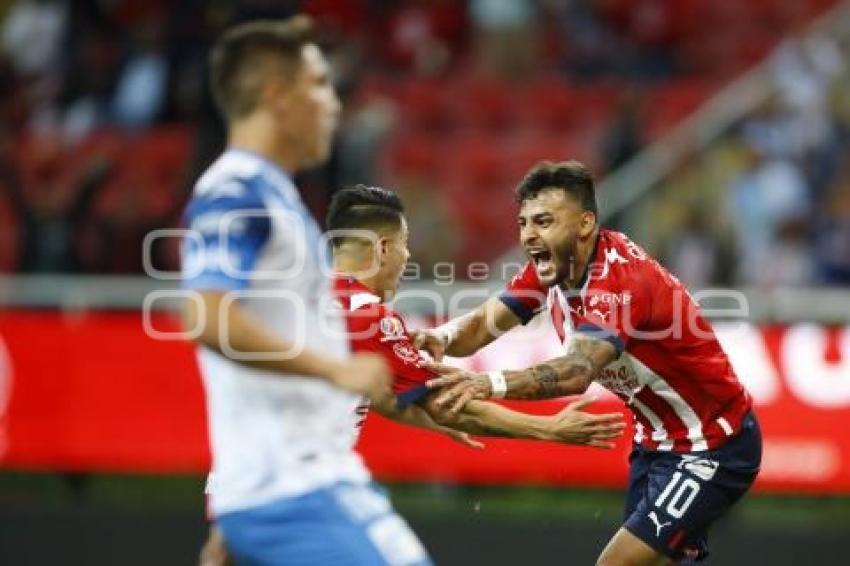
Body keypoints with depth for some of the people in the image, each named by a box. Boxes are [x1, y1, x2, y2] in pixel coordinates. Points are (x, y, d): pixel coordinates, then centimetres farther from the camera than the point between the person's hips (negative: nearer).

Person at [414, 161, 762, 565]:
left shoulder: (621, 279, -29)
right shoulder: (551, 266, -3)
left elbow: (578, 371, -44)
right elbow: (483, 323, -8)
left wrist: (490, 384, -61)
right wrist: (442, 337, -32)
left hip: (713, 447, -9)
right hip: (656, 441, 9)